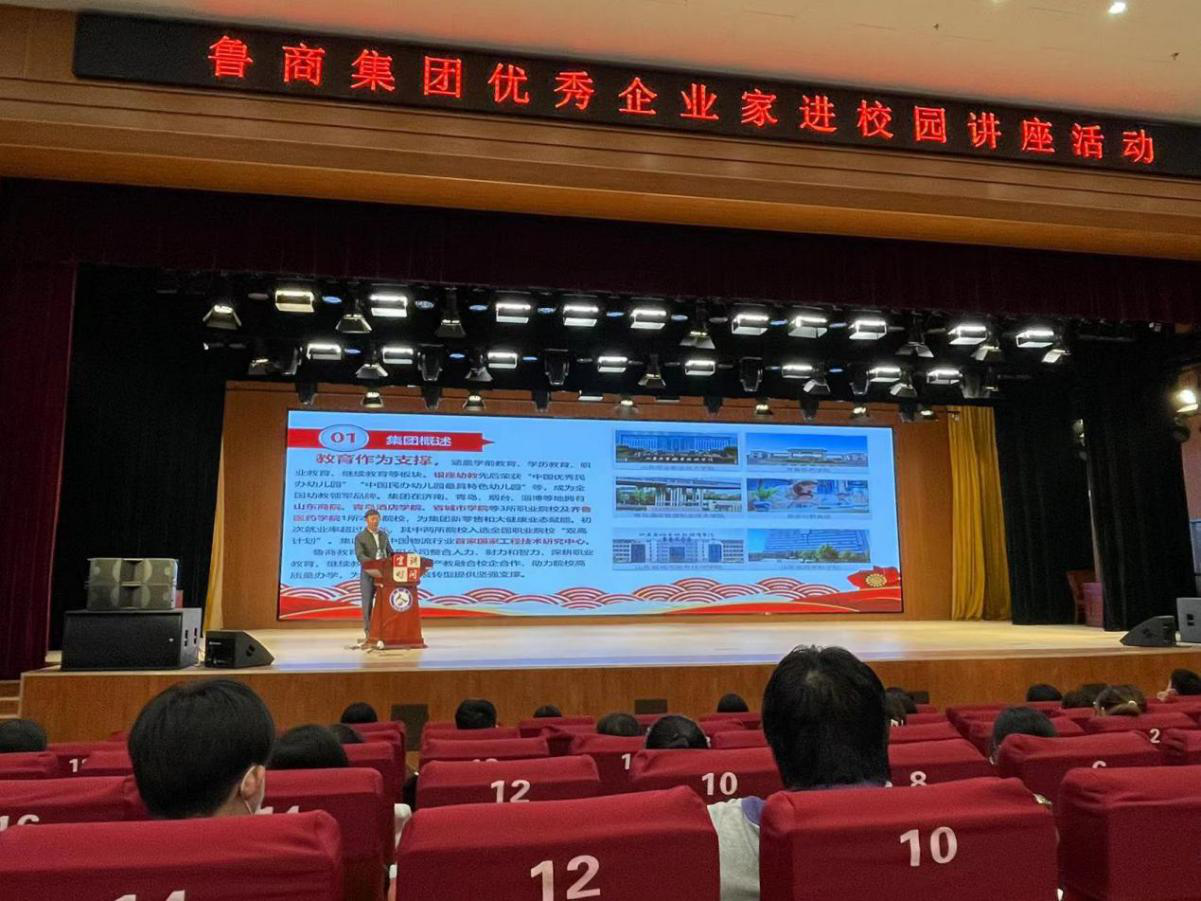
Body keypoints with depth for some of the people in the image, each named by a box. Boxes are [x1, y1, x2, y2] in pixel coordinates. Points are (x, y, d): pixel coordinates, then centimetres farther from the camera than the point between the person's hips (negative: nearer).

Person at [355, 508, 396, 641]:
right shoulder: (360, 537, -3)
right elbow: (360, 556, -17)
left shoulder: (384, 535, 12)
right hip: (368, 575, -3)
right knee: (367, 604, -1)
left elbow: (390, 553, 16)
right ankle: (368, 633, 5)